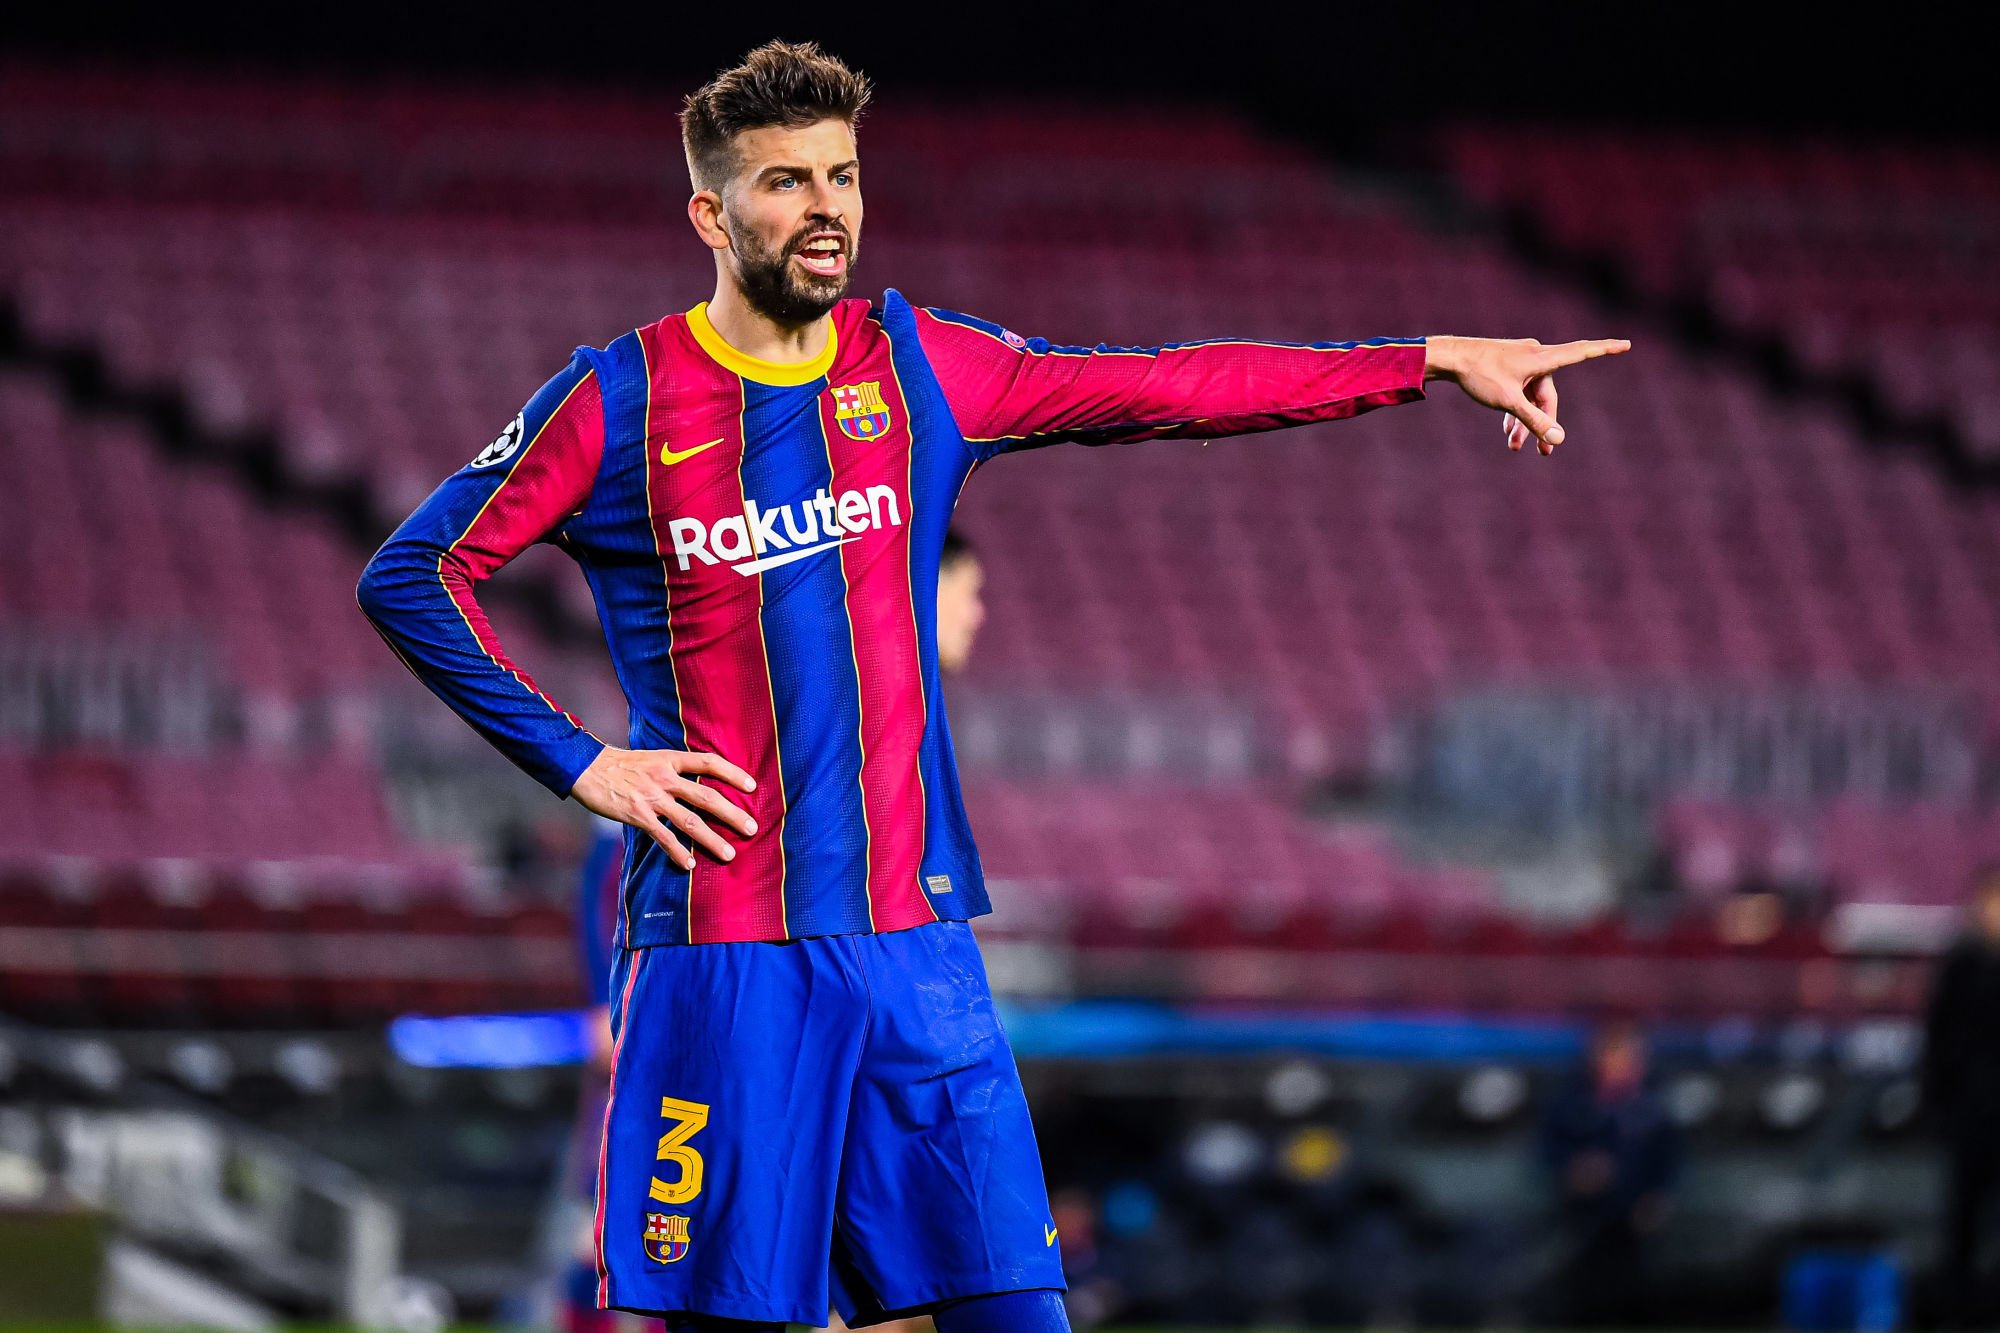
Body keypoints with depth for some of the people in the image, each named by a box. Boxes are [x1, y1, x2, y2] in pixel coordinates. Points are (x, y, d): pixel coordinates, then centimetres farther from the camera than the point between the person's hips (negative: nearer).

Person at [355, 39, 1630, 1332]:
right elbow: (410, 578, 0)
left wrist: (1434, 359, 8)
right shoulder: (617, 401, -2)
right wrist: (576, 763, -6)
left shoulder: (922, 369, 8)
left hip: (913, 938, 3)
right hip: (717, 957, -3)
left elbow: (1171, 388, 11)